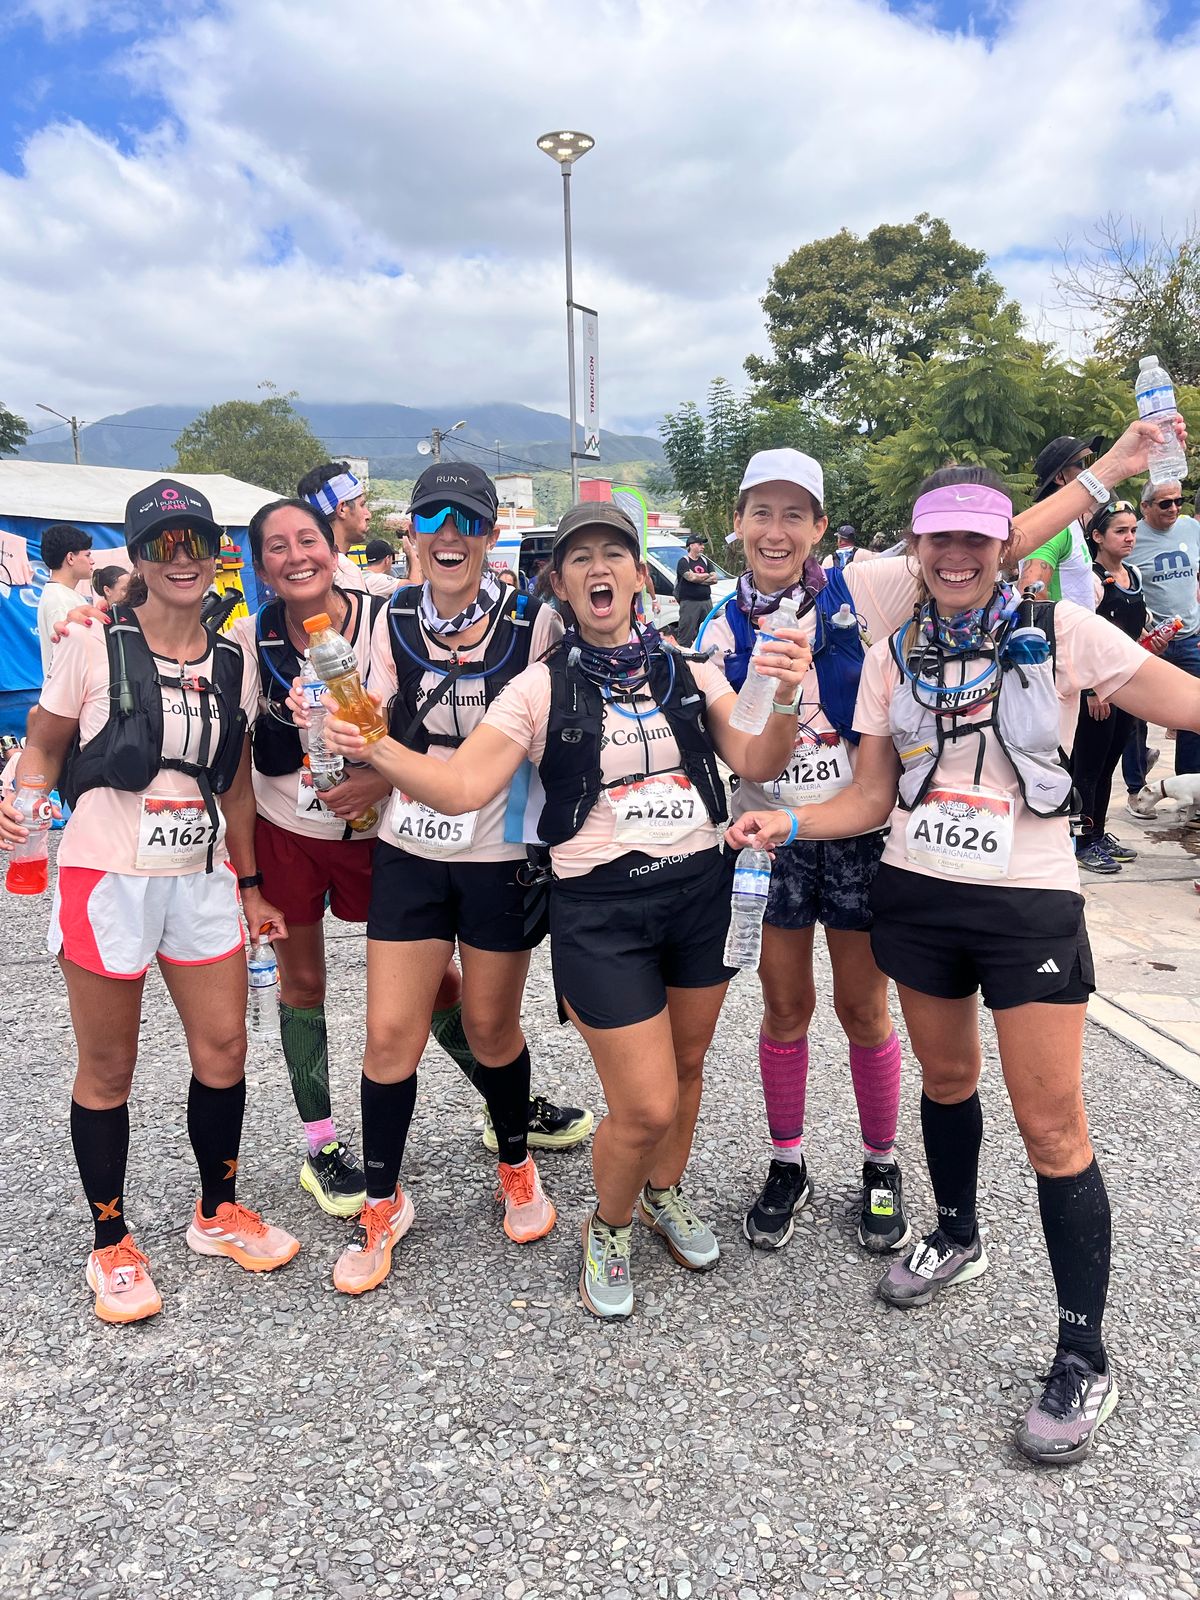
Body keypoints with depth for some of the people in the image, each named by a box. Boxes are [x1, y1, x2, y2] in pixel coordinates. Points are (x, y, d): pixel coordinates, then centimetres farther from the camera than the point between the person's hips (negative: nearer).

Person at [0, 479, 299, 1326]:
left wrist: (249, 885, 14)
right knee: (109, 1069, 8)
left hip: (201, 878, 4)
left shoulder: (233, 663, 5)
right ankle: (112, 1245, 27)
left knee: (224, 1048, 8)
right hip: (106, 878, -3)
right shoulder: (93, 646, -6)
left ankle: (217, 1211, 32)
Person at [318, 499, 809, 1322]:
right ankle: (608, 1228, 28)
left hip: (701, 887, 4)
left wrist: (784, 703, -25)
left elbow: (757, 762, -6)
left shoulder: (688, 669, 4)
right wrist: (378, 749, -30)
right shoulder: (540, 687, -5)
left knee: (686, 1066, 20)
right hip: (601, 906, -3)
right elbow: (461, 787, -14)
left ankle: (665, 1192, 49)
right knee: (645, 1105, -4)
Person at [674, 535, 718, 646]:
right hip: (689, 602, -6)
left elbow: (715, 579, 7)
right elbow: (691, 577, -19)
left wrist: (698, 579, -7)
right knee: (686, 636, -9)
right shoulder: (684, 561, -2)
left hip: (706, 601, 6)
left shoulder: (705, 561, 17)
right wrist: (707, 575, -1)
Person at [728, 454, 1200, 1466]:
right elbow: (871, 799, 4)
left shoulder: (1061, 633, -5)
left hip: (1029, 905, -3)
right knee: (946, 1077, 18)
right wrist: (783, 825, -11)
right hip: (917, 897, 4)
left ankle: (1085, 1359, 13)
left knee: (1052, 1123, -3)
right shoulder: (894, 657, 5)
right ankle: (957, 1239, 45)